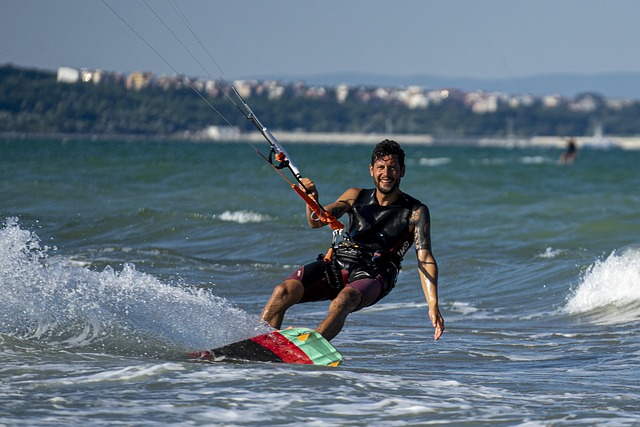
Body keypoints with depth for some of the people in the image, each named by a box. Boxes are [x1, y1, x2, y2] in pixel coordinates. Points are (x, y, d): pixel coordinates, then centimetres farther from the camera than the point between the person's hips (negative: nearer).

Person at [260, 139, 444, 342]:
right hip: (337, 264, 4)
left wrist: (433, 306, -19)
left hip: (373, 276, -4)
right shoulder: (356, 197, 13)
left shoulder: (415, 212, 1)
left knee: (342, 302, -38)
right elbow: (317, 222, 4)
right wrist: (312, 199, -19)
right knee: (283, 291, -21)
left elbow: (425, 259, -7)